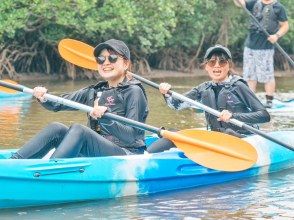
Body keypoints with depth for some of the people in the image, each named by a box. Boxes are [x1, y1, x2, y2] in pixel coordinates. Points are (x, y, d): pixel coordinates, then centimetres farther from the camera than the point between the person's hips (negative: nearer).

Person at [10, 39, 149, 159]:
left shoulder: (133, 91, -4)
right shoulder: (94, 92, 15)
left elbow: (132, 137, -15)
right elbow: (58, 103, 7)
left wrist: (105, 118, -31)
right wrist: (44, 98, -16)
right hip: (96, 156, 6)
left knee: (78, 130, -27)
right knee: (56, 128, -10)